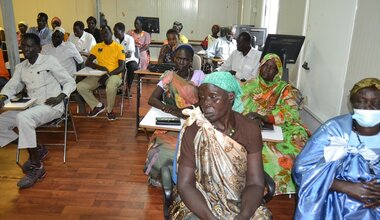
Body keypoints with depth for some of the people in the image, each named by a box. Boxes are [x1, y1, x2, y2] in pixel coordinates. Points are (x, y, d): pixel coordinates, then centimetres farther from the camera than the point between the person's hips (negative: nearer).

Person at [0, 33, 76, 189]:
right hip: (31, 107, 7)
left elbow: (70, 82, -3)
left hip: (51, 107, -7)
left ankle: (36, 167, -25)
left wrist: (59, 97, -19)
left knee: (23, 118, -34)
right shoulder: (20, 67, 14)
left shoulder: (49, 61, -3)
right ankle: (36, 149, 5)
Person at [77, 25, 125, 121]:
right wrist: (101, 67, -15)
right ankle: (97, 105, 3)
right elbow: (88, 62, 4)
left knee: (111, 87, -39)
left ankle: (110, 110, -9)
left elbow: (122, 67, -7)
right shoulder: (97, 47, 11)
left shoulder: (119, 47, 0)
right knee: (80, 87, -17)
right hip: (99, 75, 4)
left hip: (114, 75, -4)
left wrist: (108, 74, -22)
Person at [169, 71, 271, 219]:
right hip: (199, 202, -1)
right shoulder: (192, 131, -13)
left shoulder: (250, 129, -8)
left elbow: (255, 183, -9)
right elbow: (185, 184, -13)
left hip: (241, 203, 2)